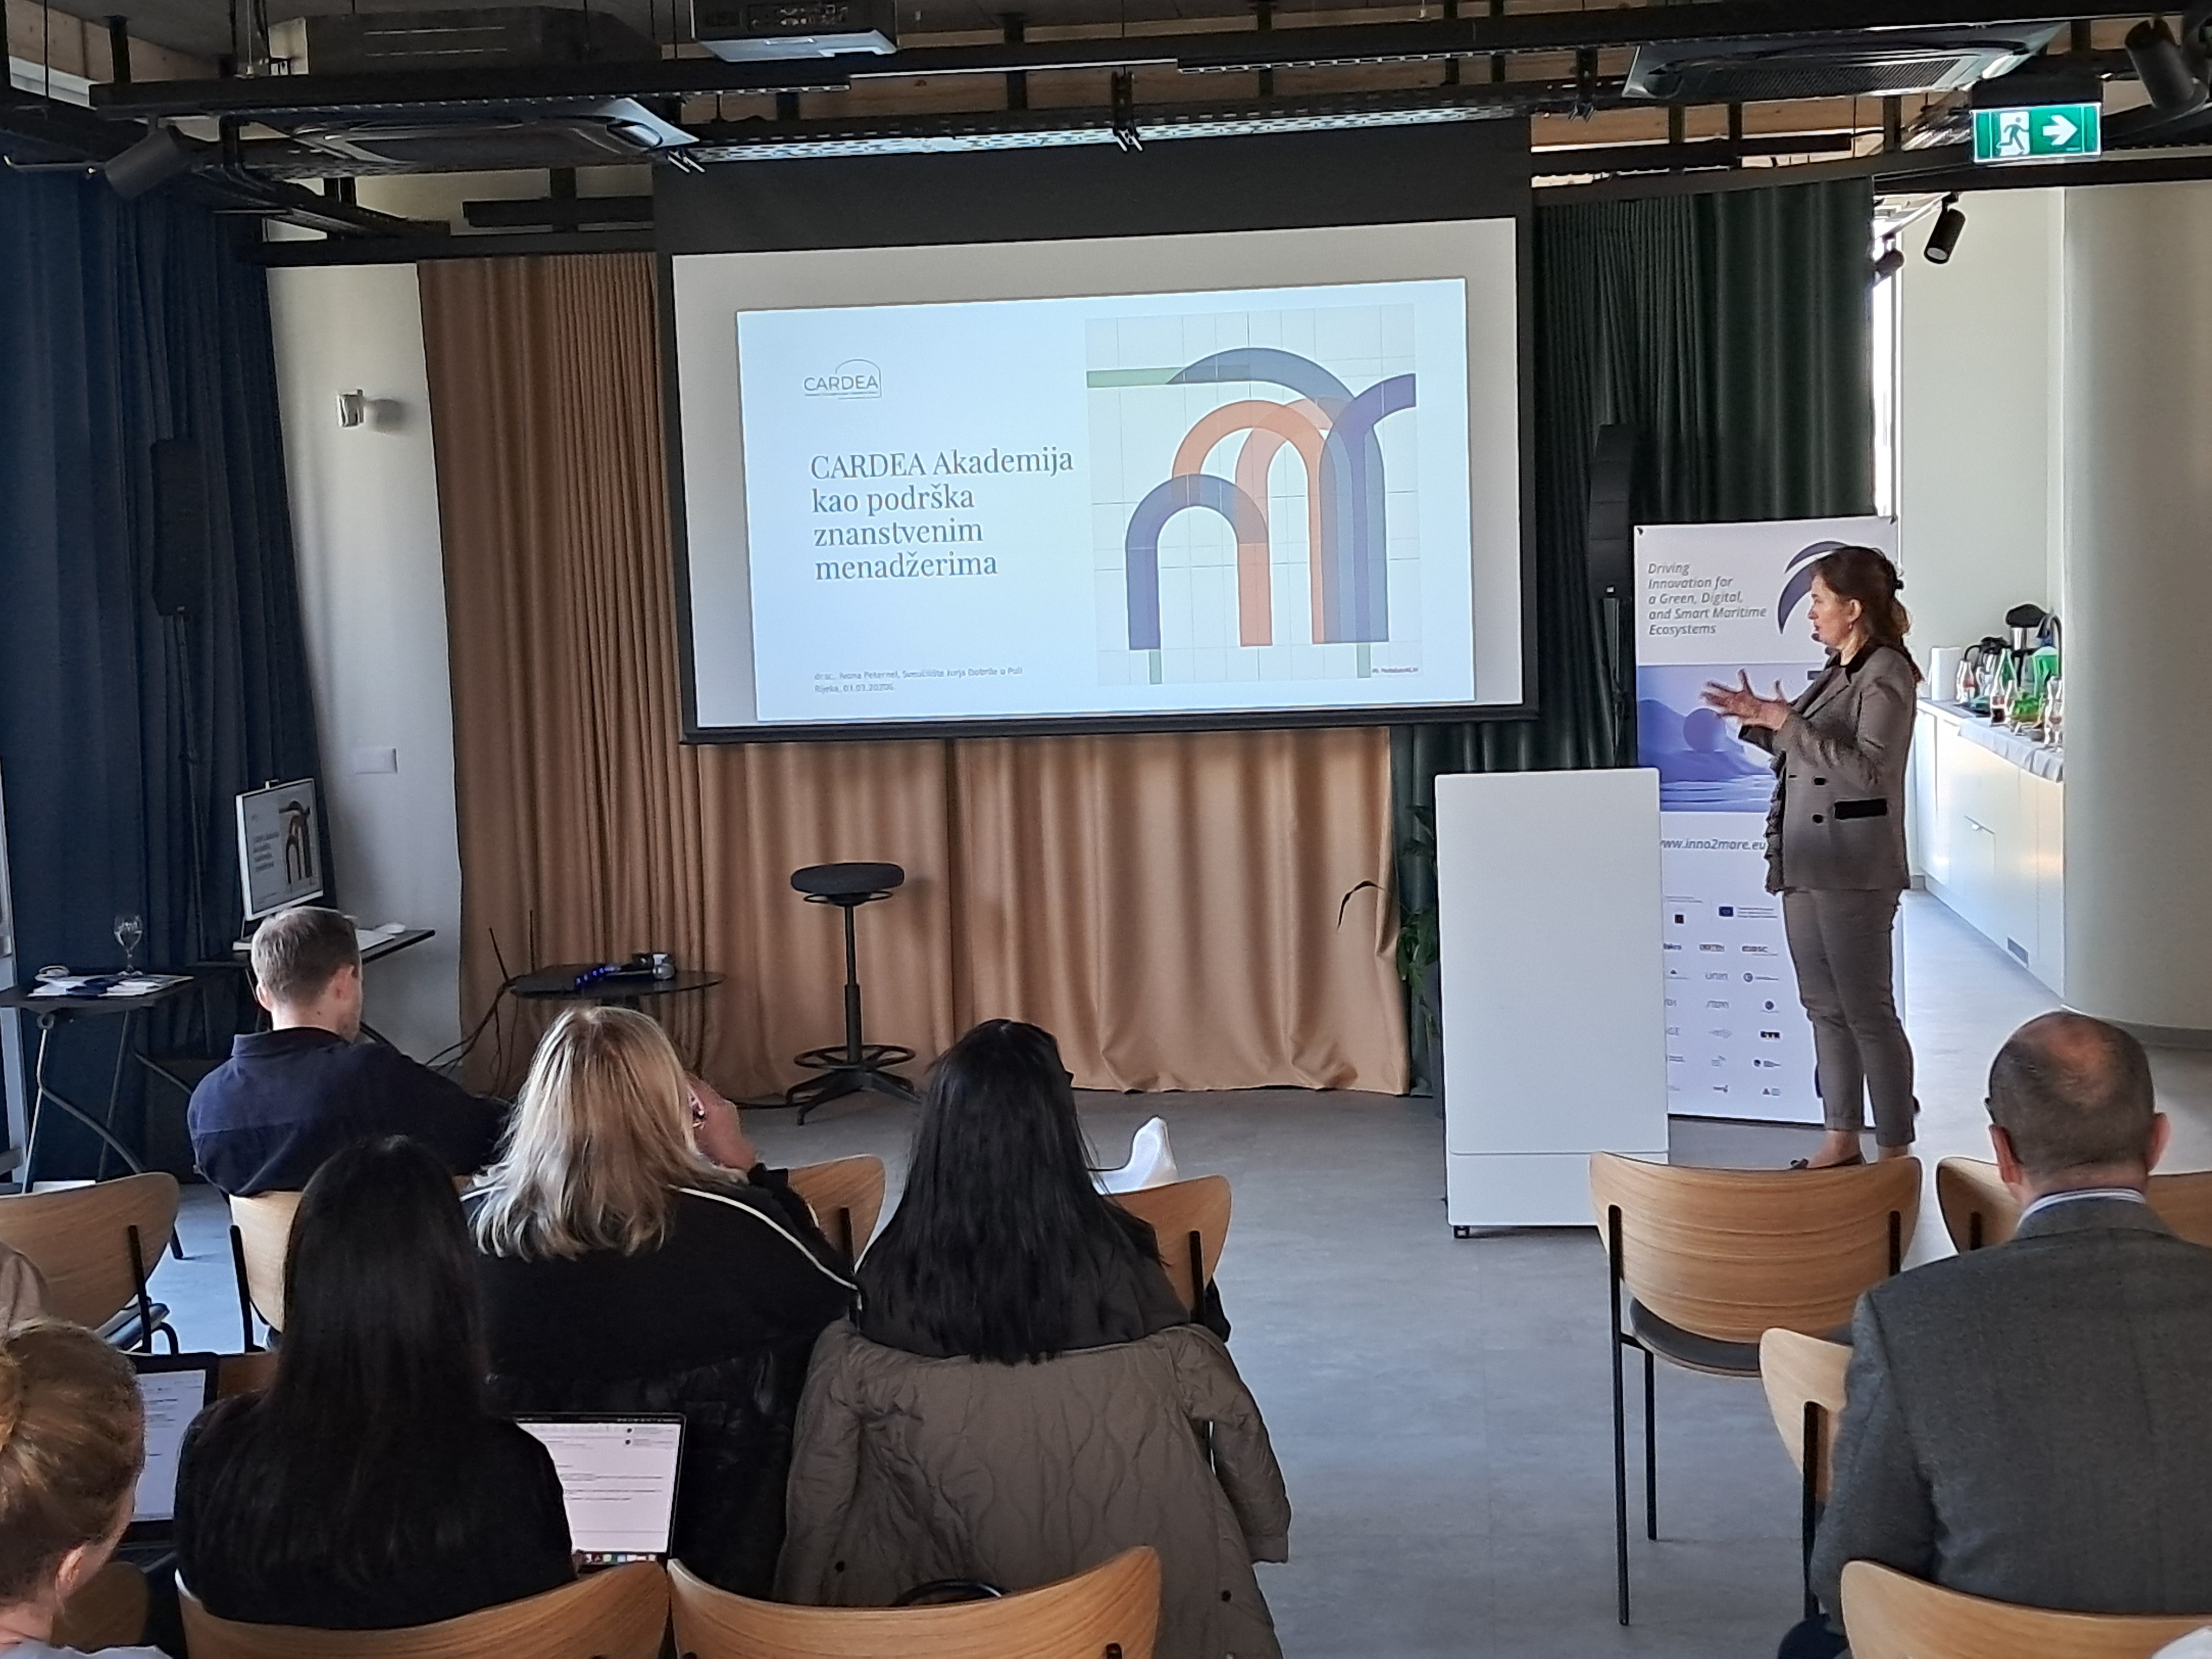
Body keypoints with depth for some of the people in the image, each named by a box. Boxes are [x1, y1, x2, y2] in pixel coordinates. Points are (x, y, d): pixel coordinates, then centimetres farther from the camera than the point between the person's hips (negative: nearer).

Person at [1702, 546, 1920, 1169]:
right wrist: (1762, 723, 9)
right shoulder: (1836, 673, 16)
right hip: (1806, 861, 10)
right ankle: (1842, 1139, 23)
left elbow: (1868, 768, -21)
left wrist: (1788, 723, -20)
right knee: (1824, 1006, 13)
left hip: (1854, 867, -10)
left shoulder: (1886, 674, -11)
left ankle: (1895, 1149, 3)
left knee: (1868, 1011, -4)